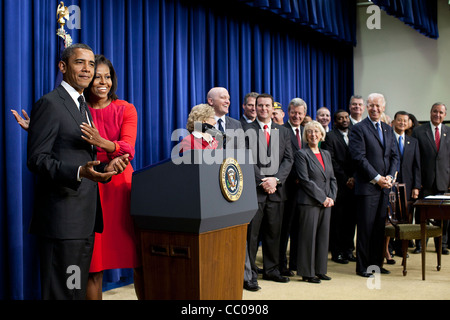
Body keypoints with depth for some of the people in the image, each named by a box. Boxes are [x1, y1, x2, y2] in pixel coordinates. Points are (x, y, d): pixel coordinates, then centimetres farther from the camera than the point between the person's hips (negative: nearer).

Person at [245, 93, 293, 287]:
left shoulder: (282, 131, 14)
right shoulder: (247, 131, 1)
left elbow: (288, 159, 7)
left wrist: (275, 179, -8)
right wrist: (262, 182, -12)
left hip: (276, 189, 4)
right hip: (254, 189, -4)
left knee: (274, 232, 10)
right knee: (251, 232, -1)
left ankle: (271, 269, 22)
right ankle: (250, 272, 9)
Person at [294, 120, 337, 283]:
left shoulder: (326, 154, 16)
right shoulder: (301, 154, -4)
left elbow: (332, 178, 16)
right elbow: (305, 180, -12)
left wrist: (331, 197, 0)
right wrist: (322, 198, -13)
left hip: (326, 203, 7)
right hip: (309, 202, -6)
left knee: (324, 236, 9)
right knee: (308, 236, -2)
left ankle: (320, 270, 20)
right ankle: (307, 273, 7)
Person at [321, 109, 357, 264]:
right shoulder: (330, 137, -1)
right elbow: (331, 161, -7)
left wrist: (354, 177, -3)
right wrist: (345, 179, -9)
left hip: (353, 183, 5)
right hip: (338, 184, -5)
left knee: (351, 217, 7)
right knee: (337, 218, 0)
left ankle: (348, 250, 18)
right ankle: (336, 252, 8)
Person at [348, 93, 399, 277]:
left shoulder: (388, 130, 16)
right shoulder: (358, 129, -4)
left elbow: (395, 156, 14)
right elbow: (359, 157, -12)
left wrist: (390, 177, -2)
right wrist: (377, 178, -14)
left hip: (384, 186, 6)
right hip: (367, 186, -6)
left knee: (380, 226, 10)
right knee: (365, 227, -1)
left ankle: (376, 263, 20)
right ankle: (362, 267, 8)